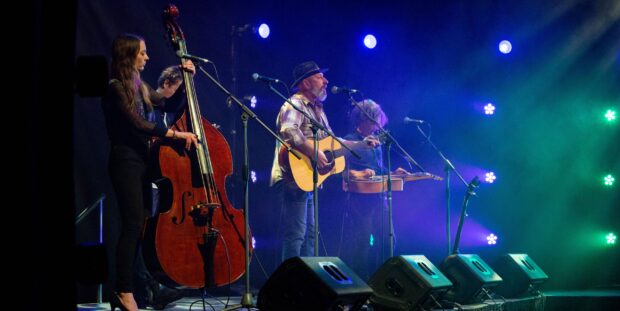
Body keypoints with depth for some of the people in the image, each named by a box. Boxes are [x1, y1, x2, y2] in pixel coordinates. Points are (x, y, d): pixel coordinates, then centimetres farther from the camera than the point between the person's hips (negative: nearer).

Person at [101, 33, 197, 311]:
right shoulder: (116, 88, -9)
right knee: (133, 224, -13)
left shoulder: (139, 86, 17)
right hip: (126, 160, -9)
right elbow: (138, 124, -19)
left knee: (139, 226, 4)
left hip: (141, 159, 9)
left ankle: (125, 288, 7)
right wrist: (178, 134, -19)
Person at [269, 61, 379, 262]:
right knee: (296, 234, -11)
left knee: (309, 234, 14)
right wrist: (314, 153, -32)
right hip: (293, 179, -11)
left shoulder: (317, 109, 20)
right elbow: (289, 132, -33)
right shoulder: (294, 105, -12)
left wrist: (362, 145, 22)